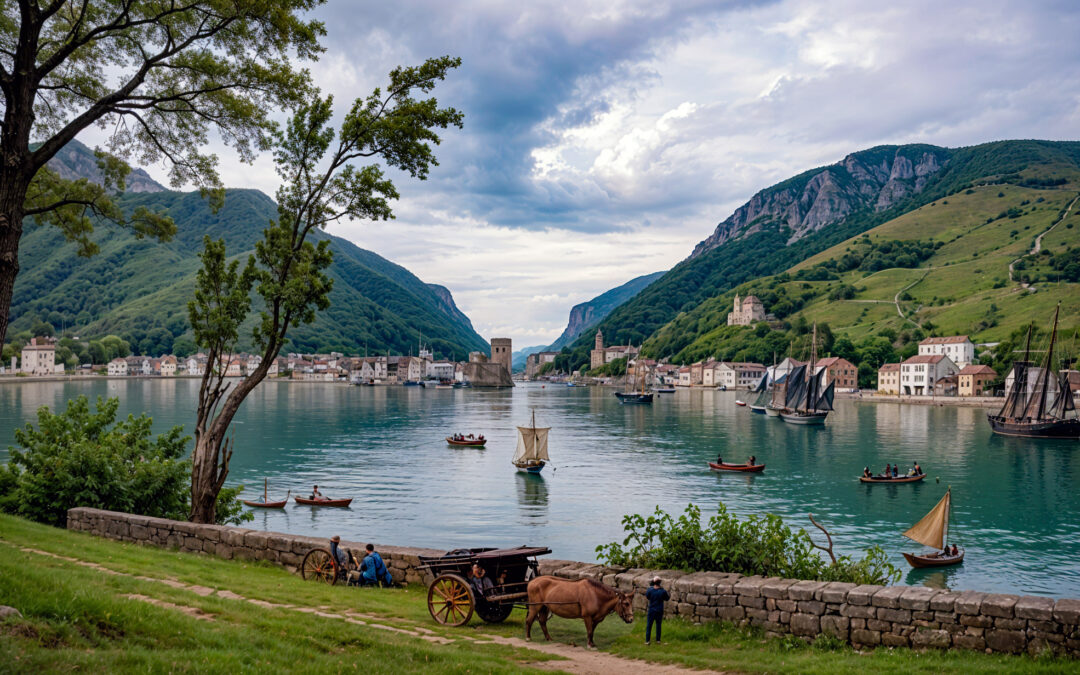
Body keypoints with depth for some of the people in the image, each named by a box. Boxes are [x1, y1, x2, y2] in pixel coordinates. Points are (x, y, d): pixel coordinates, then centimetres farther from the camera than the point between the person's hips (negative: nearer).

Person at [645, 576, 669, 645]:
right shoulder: (663, 591, -13)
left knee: (649, 625, 8)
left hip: (651, 610, -1)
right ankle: (658, 640, 19)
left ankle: (647, 641, 7)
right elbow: (667, 599, 2)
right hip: (660, 611, 1)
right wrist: (670, 596, 21)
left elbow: (646, 598, 2)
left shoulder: (650, 590, -15)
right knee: (658, 625, 14)